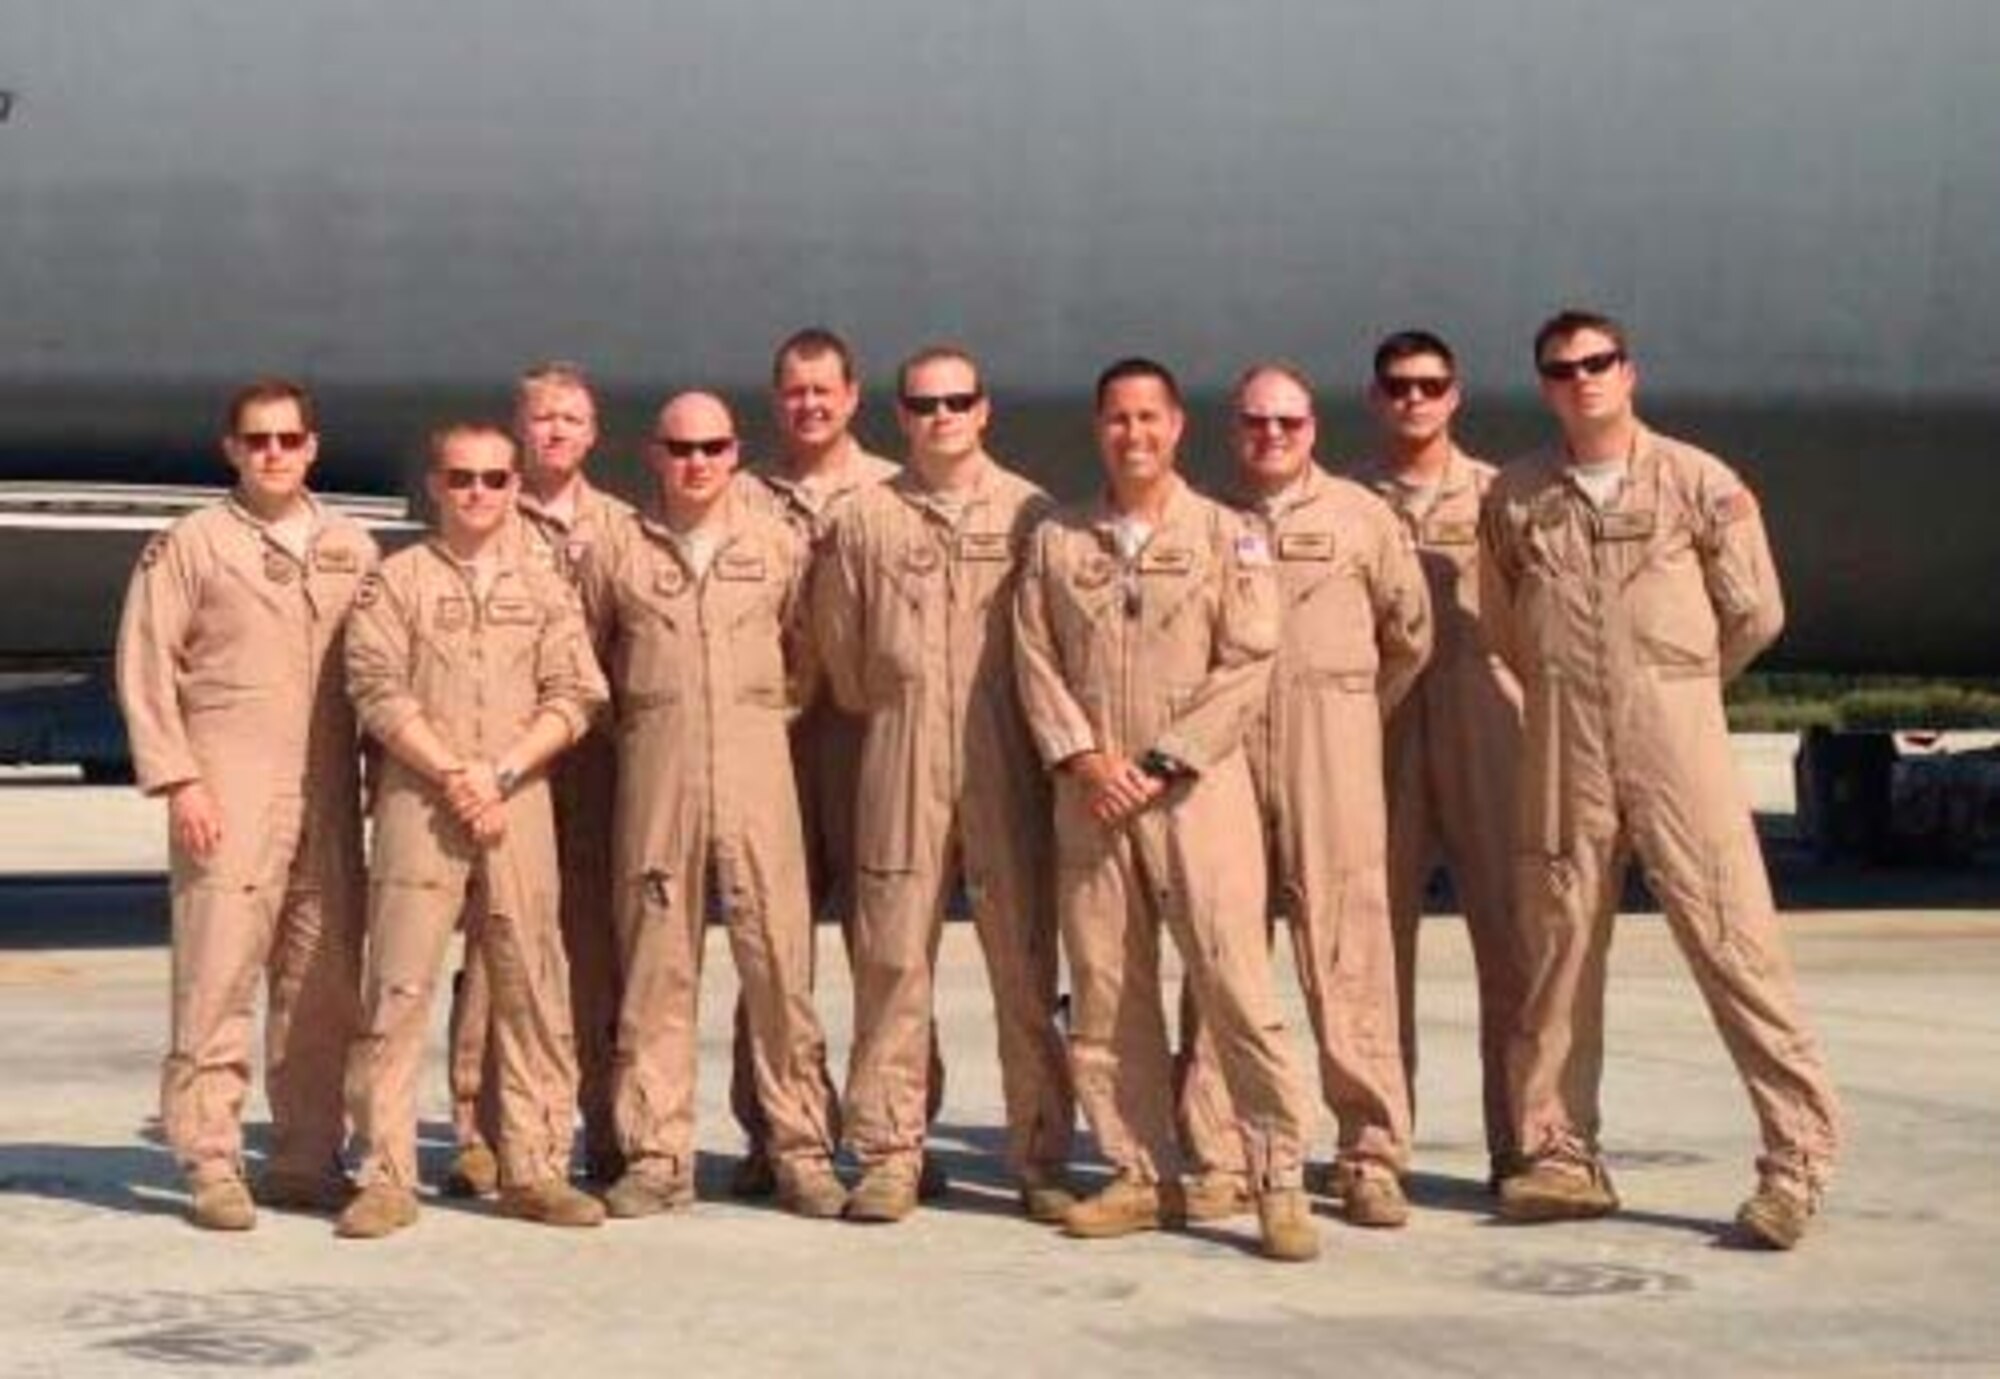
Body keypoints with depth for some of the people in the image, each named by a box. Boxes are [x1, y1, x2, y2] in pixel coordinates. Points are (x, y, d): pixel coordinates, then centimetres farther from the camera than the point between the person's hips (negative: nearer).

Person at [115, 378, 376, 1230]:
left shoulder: (352, 550, 15)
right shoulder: (190, 545, 4)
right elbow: (144, 669, -1)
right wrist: (177, 780, -9)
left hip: (329, 797, 4)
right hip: (227, 797, -4)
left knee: (325, 984, 5)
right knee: (218, 976, -8)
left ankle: (306, 1160, 13)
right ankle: (211, 1168, -3)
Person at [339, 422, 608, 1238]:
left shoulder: (546, 591, 13)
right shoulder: (395, 581, 7)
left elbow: (575, 699, 5)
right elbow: (378, 692, -3)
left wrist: (500, 772, -8)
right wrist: (453, 773, -12)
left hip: (521, 802, 2)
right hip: (417, 800, -2)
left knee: (532, 989, 2)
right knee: (398, 987, -6)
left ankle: (535, 1170, 8)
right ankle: (387, 1177, -2)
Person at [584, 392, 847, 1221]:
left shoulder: (778, 547, 9)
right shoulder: (619, 552, 8)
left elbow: (810, 651, 18)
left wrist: (776, 705, 8)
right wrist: (633, 718, 10)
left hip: (755, 764, 0)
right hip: (655, 774, 0)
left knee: (779, 959, -3)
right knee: (656, 966, 2)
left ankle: (801, 1151, 4)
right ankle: (657, 1156, 9)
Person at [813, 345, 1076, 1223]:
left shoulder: (1030, 514, 7)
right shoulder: (865, 521, 8)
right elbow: (837, 648, 14)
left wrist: (1054, 743, 9)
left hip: (1007, 764, 0)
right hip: (900, 764, 1)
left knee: (1025, 961, 1)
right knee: (891, 960, 0)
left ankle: (1041, 1159, 8)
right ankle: (888, 1158, 6)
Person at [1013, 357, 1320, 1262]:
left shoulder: (1225, 536, 5)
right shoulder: (1056, 542, 13)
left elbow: (1247, 666, -3)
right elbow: (1035, 661, 7)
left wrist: (1160, 763, -10)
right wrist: (1085, 759, -7)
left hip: (1197, 786, -3)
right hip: (1089, 793, 3)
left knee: (1234, 983, -10)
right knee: (1104, 992, 4)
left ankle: (1280, 1180, -4)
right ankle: (1143, 1176, 14)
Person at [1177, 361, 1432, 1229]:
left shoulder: (1359, 515, 9)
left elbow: (1411, 635, 14)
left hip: (1332, 750, -1)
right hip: (1223, 748, 2)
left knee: (1348, 953, -5)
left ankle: (1372, 1158, 0)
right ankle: (1219, 1158, 7)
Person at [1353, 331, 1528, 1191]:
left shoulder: (1499, 497, 9)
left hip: (1485, 727, -1)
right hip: (1379, 733, 1)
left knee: (1511, 933, -4)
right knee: (1378, 933, 3)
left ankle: (1519, 1144, 2)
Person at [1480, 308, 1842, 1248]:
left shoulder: (1701, 484, 0)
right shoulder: (1515, 497, 8)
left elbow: (1756, 614, 6)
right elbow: (1502, 623, 19)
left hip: (1675, 730, -3)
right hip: (1561, 743, 3)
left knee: (1732, 939, -7)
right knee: (1558, 947, 7)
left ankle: (1799, 1156, -3)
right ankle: (1561, 1155, 17)